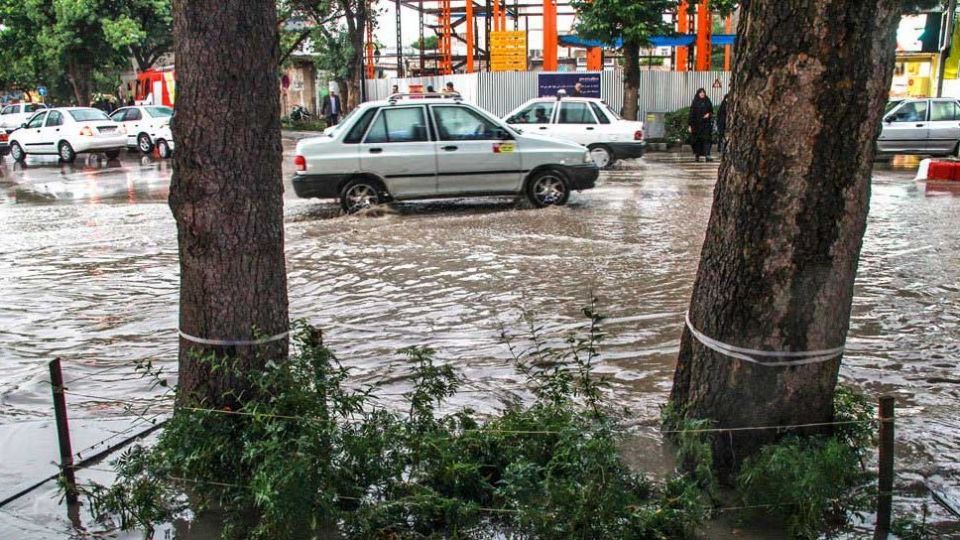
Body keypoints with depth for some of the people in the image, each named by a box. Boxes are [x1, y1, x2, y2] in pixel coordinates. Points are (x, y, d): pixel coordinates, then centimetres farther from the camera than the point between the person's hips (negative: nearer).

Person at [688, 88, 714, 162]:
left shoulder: (708, 102, 8)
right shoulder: (695, 103, 2)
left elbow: (711, 111, 14)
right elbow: (691, 114, 0)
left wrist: (709, 114, -10)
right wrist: (689, 125, -5)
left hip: (706, 123, 1)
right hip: (696, 123, -1)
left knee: (706, 139, -11)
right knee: (697, 139, 3)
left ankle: (707, 156, -19)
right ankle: (697, 155, 16)